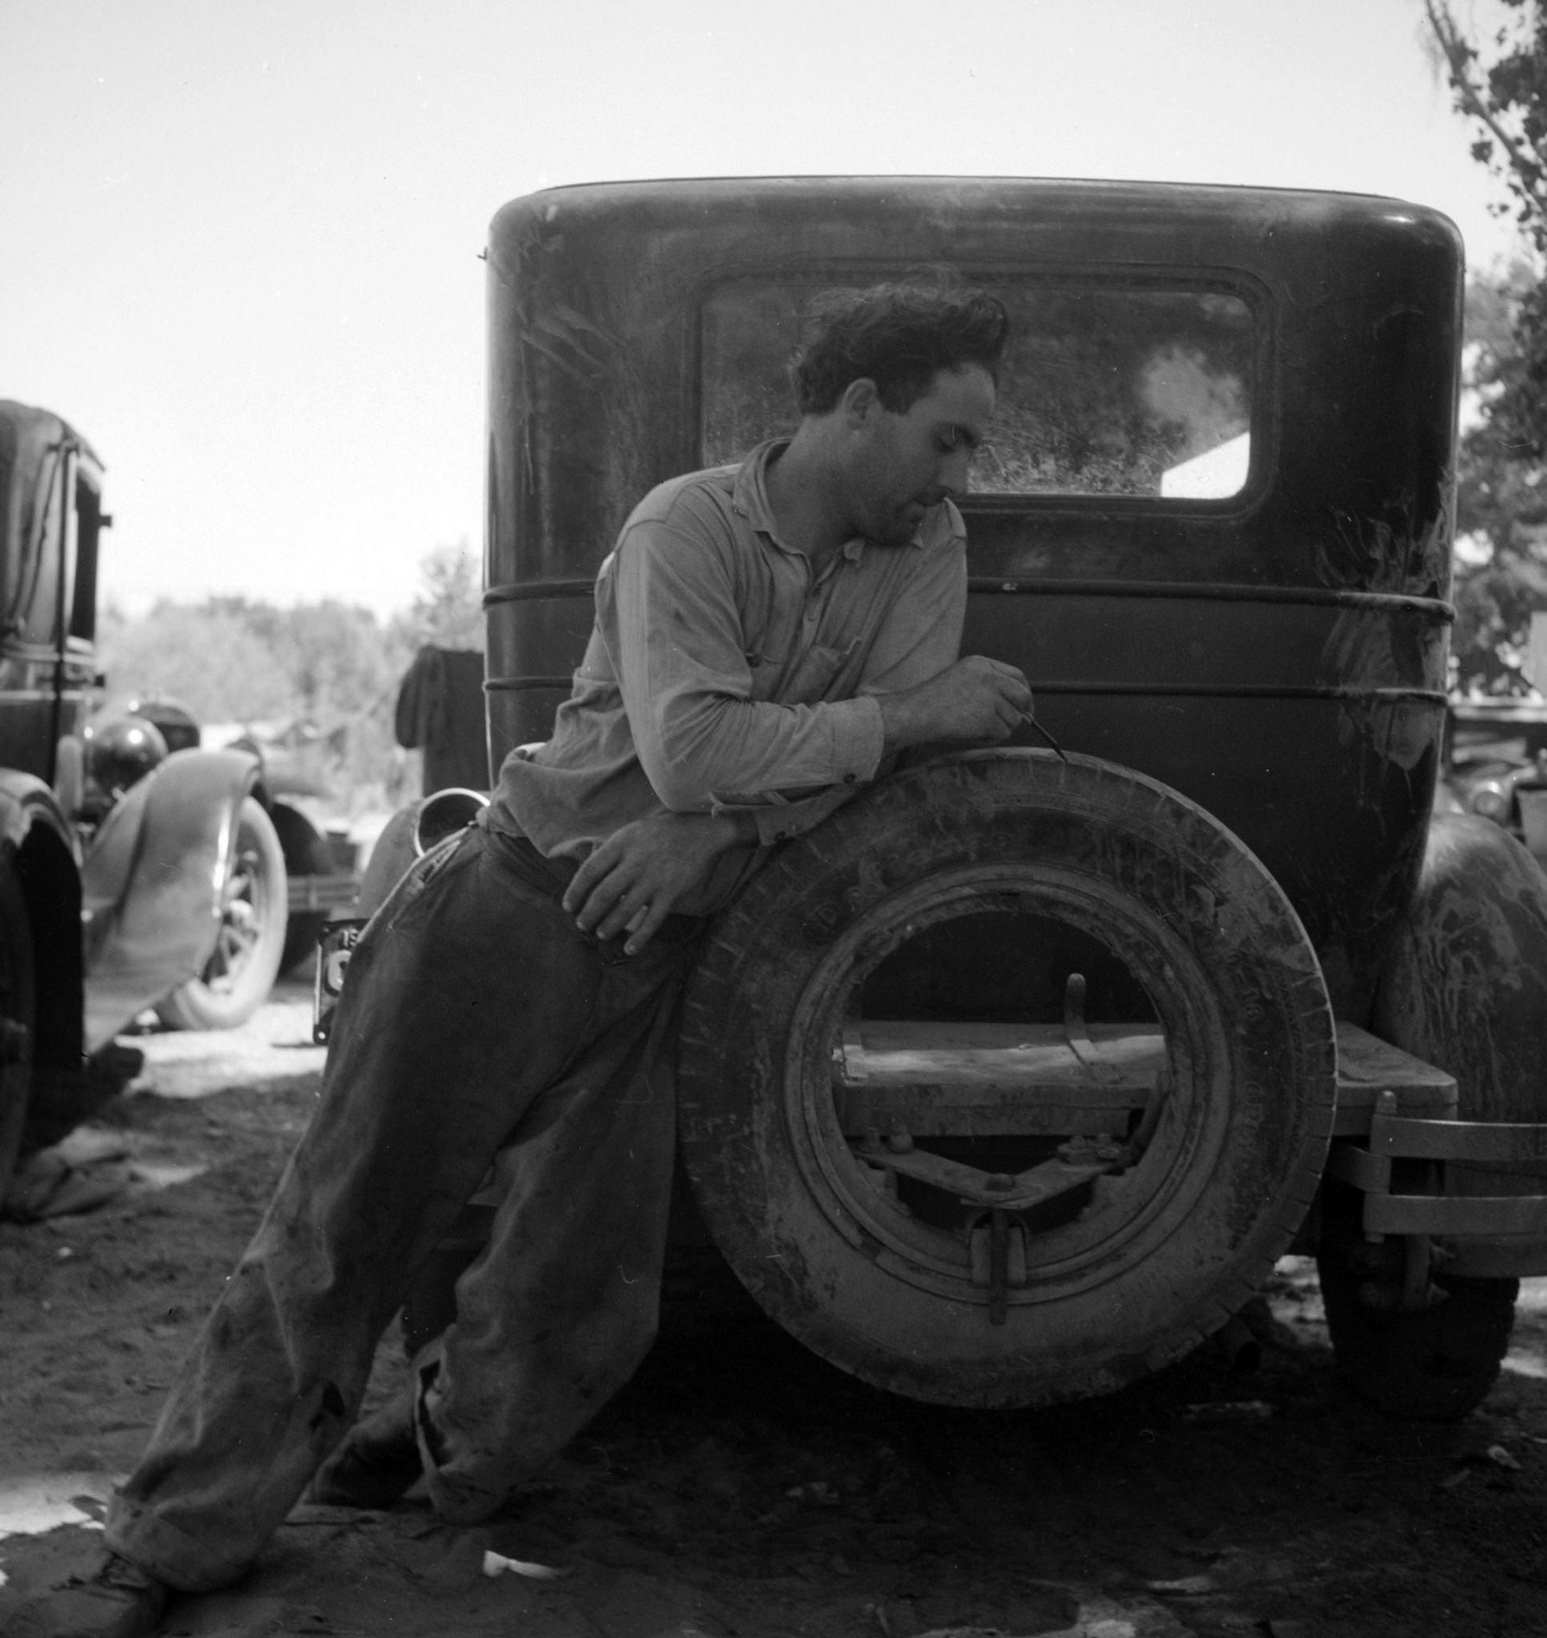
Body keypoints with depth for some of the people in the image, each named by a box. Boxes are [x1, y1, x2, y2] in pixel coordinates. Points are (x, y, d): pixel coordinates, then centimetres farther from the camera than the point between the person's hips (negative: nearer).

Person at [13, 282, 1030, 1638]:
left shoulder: (928, 547, 4)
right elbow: (688, 747, -26)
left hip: (651, 959, 5)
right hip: (512, 905, -4)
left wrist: (713, 830, -18)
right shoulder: (687, 526, -13)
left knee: (582, 1298, -1)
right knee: (340, 1229, -2)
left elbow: (902, 750, -6)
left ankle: (438, 1444, 30)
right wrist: (908, 717, -19)